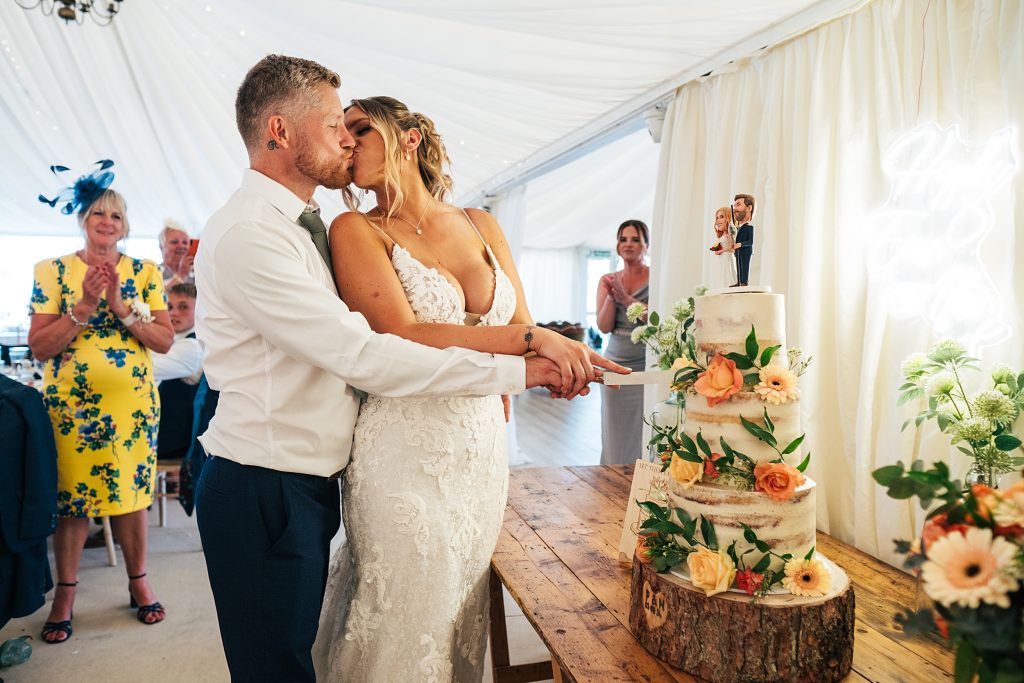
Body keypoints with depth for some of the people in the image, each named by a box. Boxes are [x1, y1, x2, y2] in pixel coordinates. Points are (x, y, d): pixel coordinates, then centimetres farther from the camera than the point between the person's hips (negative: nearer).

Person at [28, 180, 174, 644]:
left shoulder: (145, 272, 4)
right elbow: (38, 346, -5)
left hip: (133, 402, 1)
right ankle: (65, 593, 24)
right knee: (70, 497, 7)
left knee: (132, 490, 8)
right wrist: (84, 306, -17)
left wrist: (122, 307, -15)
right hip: (69, 403, 0)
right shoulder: (53, 271, 2)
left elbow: (165, 340, -2)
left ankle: (138, 581, 25)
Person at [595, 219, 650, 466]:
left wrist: (626, 298, -17)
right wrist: (612, 297, -12)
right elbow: (604, 326, 2)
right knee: (615, 437, 7)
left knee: (644, 436, -3)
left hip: (647, 366, -3)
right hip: (615, 365, 4)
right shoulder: (607, 280, 10)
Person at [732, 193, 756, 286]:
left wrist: (740, 244, -26)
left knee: (744, 267, -6)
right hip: (738, 252, 8)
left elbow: (750, 241, -17)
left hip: (746, 251, -8)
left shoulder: (749, 226, -11)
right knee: (739, 268, 12)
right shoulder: (738, 227, 12)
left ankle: (744, 282, -4)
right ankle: (739, 282, 19)